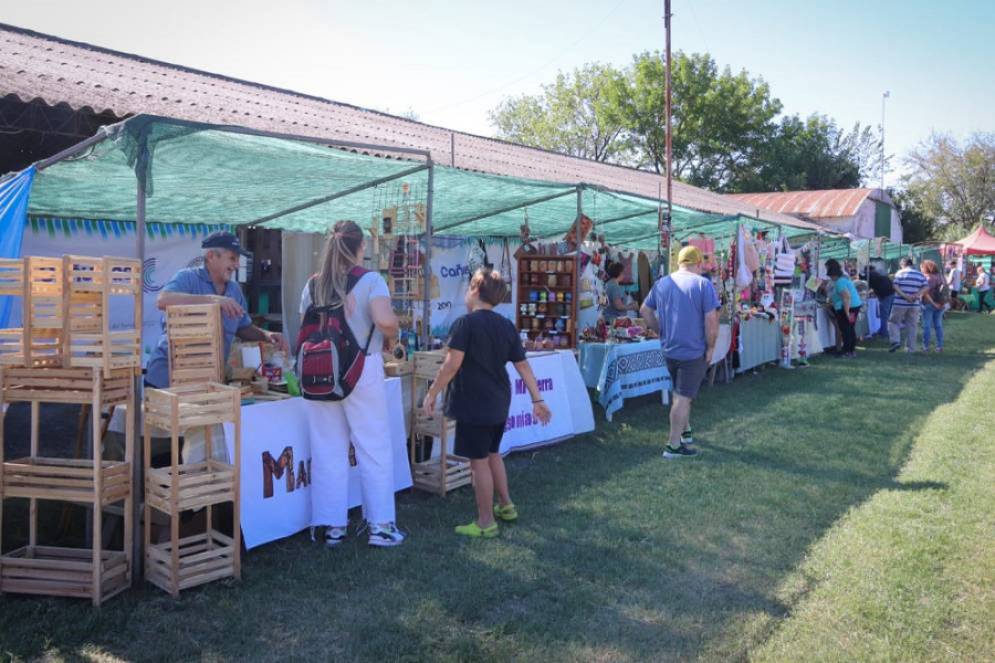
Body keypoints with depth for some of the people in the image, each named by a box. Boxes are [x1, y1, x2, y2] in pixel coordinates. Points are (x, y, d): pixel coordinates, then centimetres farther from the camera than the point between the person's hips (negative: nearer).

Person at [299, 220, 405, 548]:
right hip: (362, 370, -4)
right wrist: (391, 336, -1)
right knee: (374, 449, 5)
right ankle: (380, 526, 10)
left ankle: (332, 526, 16)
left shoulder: (313, 285, 8)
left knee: (328, 450, 9)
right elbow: (385, 321, -21)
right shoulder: (370, 280, -7)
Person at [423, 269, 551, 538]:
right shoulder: (507, 326, 6)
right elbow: (523, 366, 7)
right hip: (499, 403, 7)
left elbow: (452, 364, -19)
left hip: (473, 404, -7)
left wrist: (432, 394, -11)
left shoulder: (466, 323, -13)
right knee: (492, 454, 23)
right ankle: (506, 505, 35)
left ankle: (486, 522, 10)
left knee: (479, 461, 2)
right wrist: (537, 399, 12)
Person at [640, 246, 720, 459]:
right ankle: (674, 445, 4)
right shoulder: (703, 284, -12)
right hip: (694, 351, -6)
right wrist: (711, 347, -8)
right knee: (684, 397, 0)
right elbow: (711, 320, -17)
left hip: (669, 350, 6)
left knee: (680, 393, 23)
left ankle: (684, 432, 36)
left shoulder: (661, 283, 6)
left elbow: (645, 311, 13)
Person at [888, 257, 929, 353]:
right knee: (912, 326, 9)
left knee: (893, 322, 9)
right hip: (914, 304, 4)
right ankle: (910, 348, 12)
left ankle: (896, 341, -10)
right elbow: (926, 287, -1)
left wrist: (904, 295, -16)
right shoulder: (921, 274, 10)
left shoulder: (900, 273, -1)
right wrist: (917, 295, -8)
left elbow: (895, 286, -13)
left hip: (900, 303, -3)